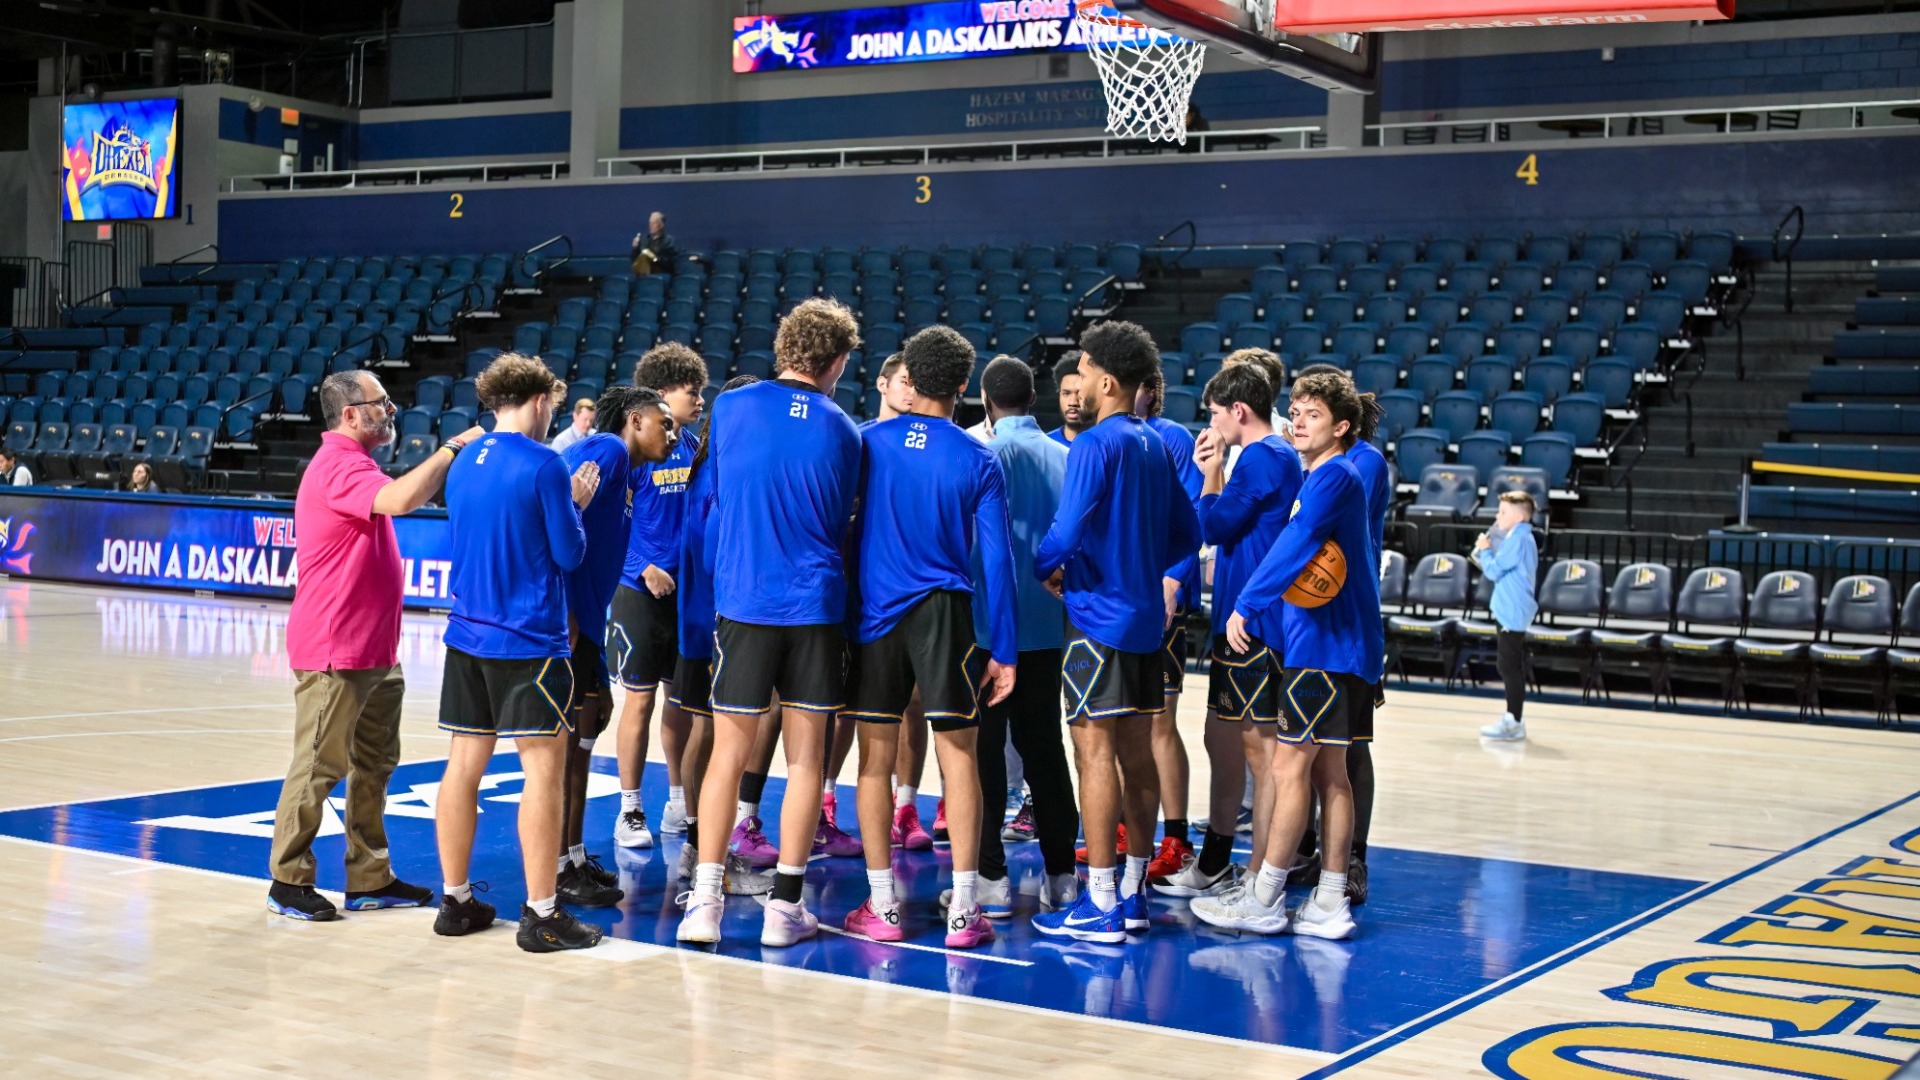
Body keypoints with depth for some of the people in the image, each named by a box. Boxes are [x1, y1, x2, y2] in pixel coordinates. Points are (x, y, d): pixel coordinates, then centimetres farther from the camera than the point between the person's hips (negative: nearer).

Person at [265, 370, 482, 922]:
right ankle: (288, 881, 6)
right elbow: (401, 499, -33)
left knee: (373, 765, 13)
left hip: (374, 651, 11)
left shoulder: (355, 464, 18)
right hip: (335, 653, -11)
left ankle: (370, 879, 19)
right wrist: (452, 448, -24)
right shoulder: (338, 466, -17)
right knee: (318, 767, -3)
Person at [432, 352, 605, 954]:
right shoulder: (543, 465, -12)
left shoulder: (463, 465, 9)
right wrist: (577, 503, 8)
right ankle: (541, 915, -2)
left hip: (467, 635, 7)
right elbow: (570, 554, -9)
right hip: (530, 642, -7)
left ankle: (455, 901, 17)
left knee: (465, 764, 10)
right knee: (543, 768, -3)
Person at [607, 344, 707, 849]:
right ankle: (629, 811, 8)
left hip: (688, 587, 6)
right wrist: (644, 568, -18)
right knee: (640, 698, -1)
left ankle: (679, 803, 25)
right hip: (642, 591, -6)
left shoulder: (693, 445, 8)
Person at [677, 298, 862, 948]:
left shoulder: (731, 407, 0)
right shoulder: (842, 431, 1)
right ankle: (785, 906, 10)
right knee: (805, 757, 7)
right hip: (816, 607, 0)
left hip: (742, 601, 0)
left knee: (728, 753, 7)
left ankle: (705, 901, 2)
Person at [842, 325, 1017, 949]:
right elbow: (996, 560, -4)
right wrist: (1003, 651, 1)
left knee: (876, 760, 7)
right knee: (959, 756, 2)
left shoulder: (867, 442, 1)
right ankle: (963, 910, 1)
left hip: (875, 613, 1)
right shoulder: (979, 462, -2)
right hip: (945, 614, -1)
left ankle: (882, 908, 10)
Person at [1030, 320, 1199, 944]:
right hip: (1146, 617, 8)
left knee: (1095, 750, -6)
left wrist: (1043, 571, -2)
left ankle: (1100, 906, -5)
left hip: (1098, 615, -8)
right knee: (1135, 752, 11)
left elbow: (1066, 531, -21)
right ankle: (1133, 893, 18)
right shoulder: (1155, 445, 12)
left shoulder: (1095, 445, -13)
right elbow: (1187, 535, 17)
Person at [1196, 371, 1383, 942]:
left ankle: (1264, 899, 0)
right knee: (1328, 771, 9)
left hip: (1326, 643, -10)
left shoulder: (1334, 476, -12)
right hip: (1327, 641, 10)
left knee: (1290, 765, -5)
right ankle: (1329, 903, 13)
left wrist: (1247, 605, -22)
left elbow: (1295, 544, -23)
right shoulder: (1318, 477, 18)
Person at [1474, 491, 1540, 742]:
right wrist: (1487, 554, 12)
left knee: (1510, 667, -8)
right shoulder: (1523, 538, 15)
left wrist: (1484, 551, -1)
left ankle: (1514, 723, -6)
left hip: (1513, 613, -10)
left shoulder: (1517, 539, -16)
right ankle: (1512, 719, 20)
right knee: (1511, 667, 14)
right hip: (1513, 611, 10)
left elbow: (1494, 570, -17)